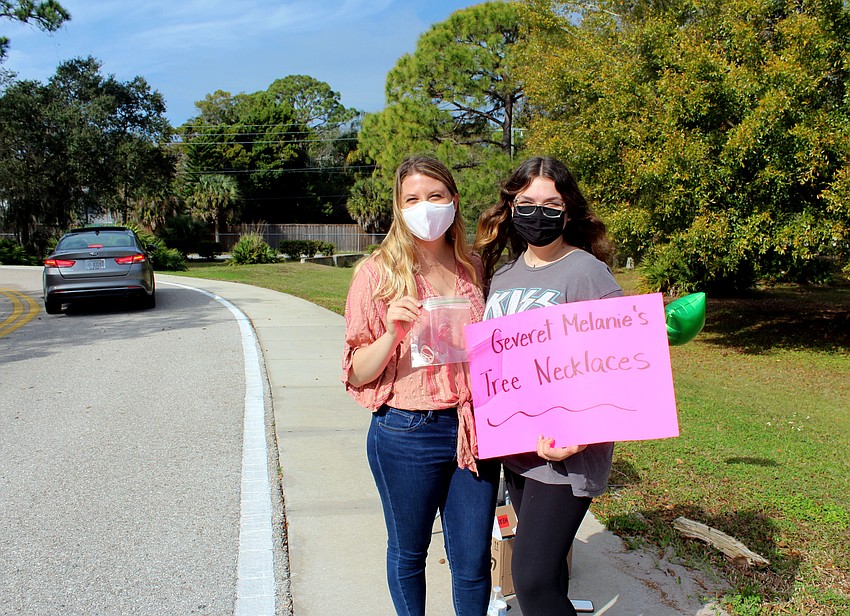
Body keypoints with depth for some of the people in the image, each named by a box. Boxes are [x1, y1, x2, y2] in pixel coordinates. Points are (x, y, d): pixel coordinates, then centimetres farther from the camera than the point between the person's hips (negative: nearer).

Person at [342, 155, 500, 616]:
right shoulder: (379, 273, -7)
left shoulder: (473, 268, 5)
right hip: (406, 435, -2)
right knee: (408, 553, 16)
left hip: (474, 430, 3)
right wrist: (393, 331, -24)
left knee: (473, 562, 11)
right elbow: (358, 373, -7)